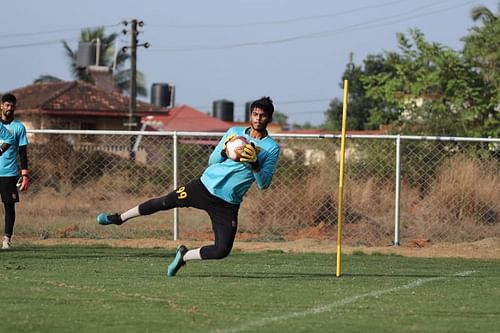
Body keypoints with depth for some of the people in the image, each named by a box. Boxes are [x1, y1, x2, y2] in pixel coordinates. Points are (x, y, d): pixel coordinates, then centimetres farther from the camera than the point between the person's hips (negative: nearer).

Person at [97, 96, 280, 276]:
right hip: (206, 185, 2)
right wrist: (224, 151, -13)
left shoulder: (271, 148, -4)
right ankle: (119, 218, 22)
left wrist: (255, 163, -25)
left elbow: (263, 184, -8)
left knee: (222, 251, -13)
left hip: (227, 204, -2)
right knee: (165, 202, 0)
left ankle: (184, 256, 12)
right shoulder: (235, 132, 5)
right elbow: (212, 161, 8)